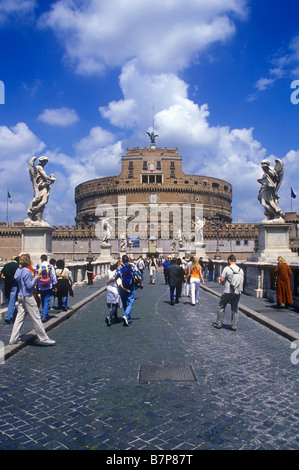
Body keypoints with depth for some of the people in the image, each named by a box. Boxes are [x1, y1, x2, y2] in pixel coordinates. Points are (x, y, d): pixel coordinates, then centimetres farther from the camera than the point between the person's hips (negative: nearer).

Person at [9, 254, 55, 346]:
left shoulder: (18, 270, 8)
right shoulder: (27, 271, -18)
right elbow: (29, 286, -19)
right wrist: (35, 278, -7)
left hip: (20, 296, 9)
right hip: (28, 297, -9)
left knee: (19, 317, 13)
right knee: (36, 318, -2)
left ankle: (13, 339, 16)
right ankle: (43, 338, 5)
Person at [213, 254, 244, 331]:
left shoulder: (227, 268, -10)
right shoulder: (241, 270, 4)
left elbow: (222, 280, -10)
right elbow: (242, 281, 10)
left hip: (227, 292, -4)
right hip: (237, 292, 4)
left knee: (221, 307, 10)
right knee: (235, 309, 11)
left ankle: (219, 323, 15)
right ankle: (234, 326, 12)